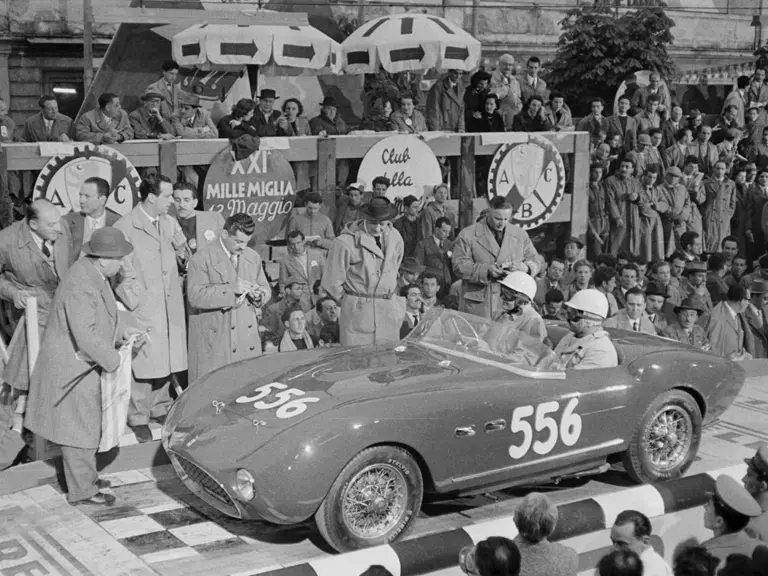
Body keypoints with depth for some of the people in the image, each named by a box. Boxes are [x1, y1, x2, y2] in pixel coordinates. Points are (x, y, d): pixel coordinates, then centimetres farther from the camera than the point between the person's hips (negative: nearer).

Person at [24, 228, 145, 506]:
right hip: (73, 368, -10)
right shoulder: (81, 286, -29)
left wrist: (122, 330, 2)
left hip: (83, 363, 10)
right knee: (79, 428, 1)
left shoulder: (93, 273, 2)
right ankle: (82, 491, 13)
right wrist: (114, 360, -21)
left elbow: (101, 314, 16)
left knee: (87, 425, 21)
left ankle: (84, 476, 35)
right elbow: (86, 335, -32)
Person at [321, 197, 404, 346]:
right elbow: (331, 283, -8)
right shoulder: (345, 243, -14)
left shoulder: (394, 237, 4)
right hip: (358, 311, -5)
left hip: (389, 311, 5)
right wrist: (347, 302, 4)